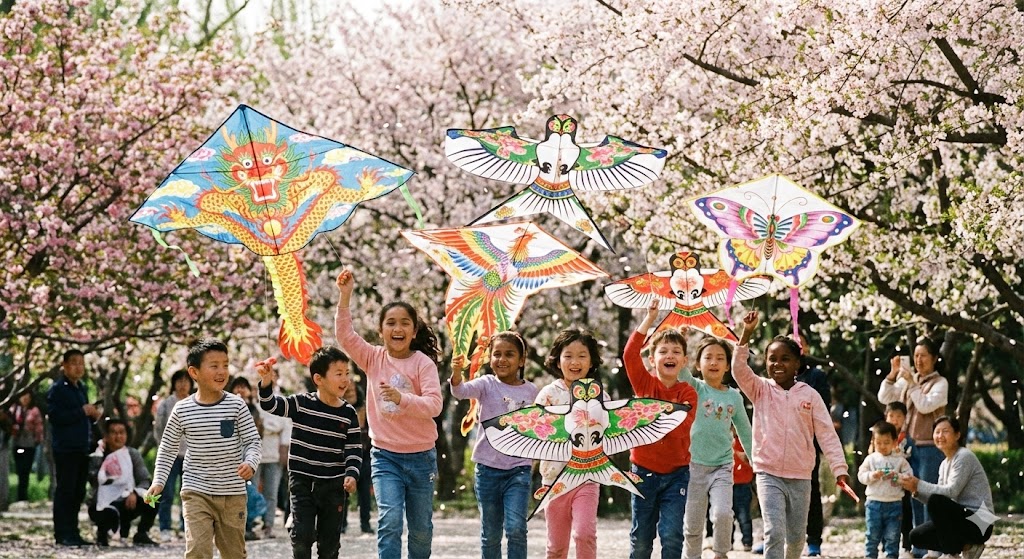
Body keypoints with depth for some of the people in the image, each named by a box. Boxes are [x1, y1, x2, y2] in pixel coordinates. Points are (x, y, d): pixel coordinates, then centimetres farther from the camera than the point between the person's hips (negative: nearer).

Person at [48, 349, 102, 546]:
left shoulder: (81, 388, 18)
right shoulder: (57, 389, -7)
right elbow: (55, 416, -18)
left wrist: (93, 415, 7)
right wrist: (82, 412, -19)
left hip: (82, 447, 8)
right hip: (65, 448, -8)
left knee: (78, 491, 9)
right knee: (65, 490, -6)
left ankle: (72, 532, 15)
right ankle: (62, 534, -4)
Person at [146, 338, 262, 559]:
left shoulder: (236, 405, -4)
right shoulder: (182, 410, -3)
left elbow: (253, 441, -3)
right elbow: (167, 449, 9)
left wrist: (250, 463, -23)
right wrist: (158, 481, 1)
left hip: (233, 493, 1)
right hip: (196, 493, -1)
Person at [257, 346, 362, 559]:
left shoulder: (348, 413, 0)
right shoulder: (302, 404, -6)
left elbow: (354, 448, 3)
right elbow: (271, 405, -14)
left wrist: (352, 473, -13)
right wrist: (266, 383, -32)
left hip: (334, 485, 2)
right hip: (303, 482, -2)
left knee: (330, 540, 9)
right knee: (302, 535, -11)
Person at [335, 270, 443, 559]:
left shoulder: (423, 363, -8)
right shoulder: (373, 359, 0)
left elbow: (434, 405, -19)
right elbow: (345, 335, -12)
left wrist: (401, 398, -34)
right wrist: (345, 296, -23)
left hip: (420, 456, 0)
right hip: (385, 456, 0)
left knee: (421, 528, 12)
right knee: (390, 518, -19)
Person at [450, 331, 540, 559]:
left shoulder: (531, 391, 4)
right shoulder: (487, 384, -2)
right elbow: (462, 391, -22)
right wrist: (457, 372, -42)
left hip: (519, 469, 0)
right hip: (488, 468, 0)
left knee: (516, 528, -15)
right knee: (490, 534, 8)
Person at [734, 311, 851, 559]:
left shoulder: (810, 395, 2)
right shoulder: (761, 390, 2)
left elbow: (827, 434, -1)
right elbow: (739, 369, -14)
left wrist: (839, 468, -10)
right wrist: (747, 333, -24)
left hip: (801, 477, 2)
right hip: (768, 475, -2)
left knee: (796, 536, 12)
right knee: (774, 532, -16)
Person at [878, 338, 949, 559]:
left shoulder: (940, 383, -2)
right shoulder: (907, 379, 12)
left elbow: (926, 406, -15)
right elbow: (884, 398, 4)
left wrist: (912, 383, -15)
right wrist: (893, 374, -6)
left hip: (930, 448, -5)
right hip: (909, 446, 6)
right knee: (914, 497, 8)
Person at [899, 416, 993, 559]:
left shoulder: (964, 457, -12)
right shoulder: (944, 464, 14)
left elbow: (952, 492, -22)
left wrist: (919, 485, -22)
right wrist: (916, 491, -9)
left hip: (978, 523, -9)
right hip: (962, 519, 9)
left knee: (936, 501, -30)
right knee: (916, 537, -1)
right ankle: (966, 547, 7)